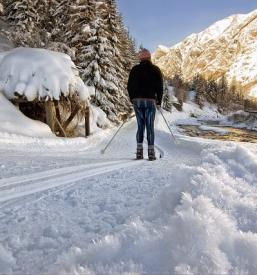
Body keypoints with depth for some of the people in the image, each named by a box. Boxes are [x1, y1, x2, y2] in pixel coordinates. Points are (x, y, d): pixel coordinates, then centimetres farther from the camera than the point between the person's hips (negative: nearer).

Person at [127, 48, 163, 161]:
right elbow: (160, 87, 1)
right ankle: (151, 152, 0)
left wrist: (132, 99, 17)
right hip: (150, 101, -1)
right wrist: (159, 102, 8)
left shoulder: (135, 69, 7)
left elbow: (130, 86, 7)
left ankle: (139, 151, 2)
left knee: (140, 126, 9)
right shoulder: (155, 70, 4)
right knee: (150, 127, 1)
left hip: (137, 100, 2)